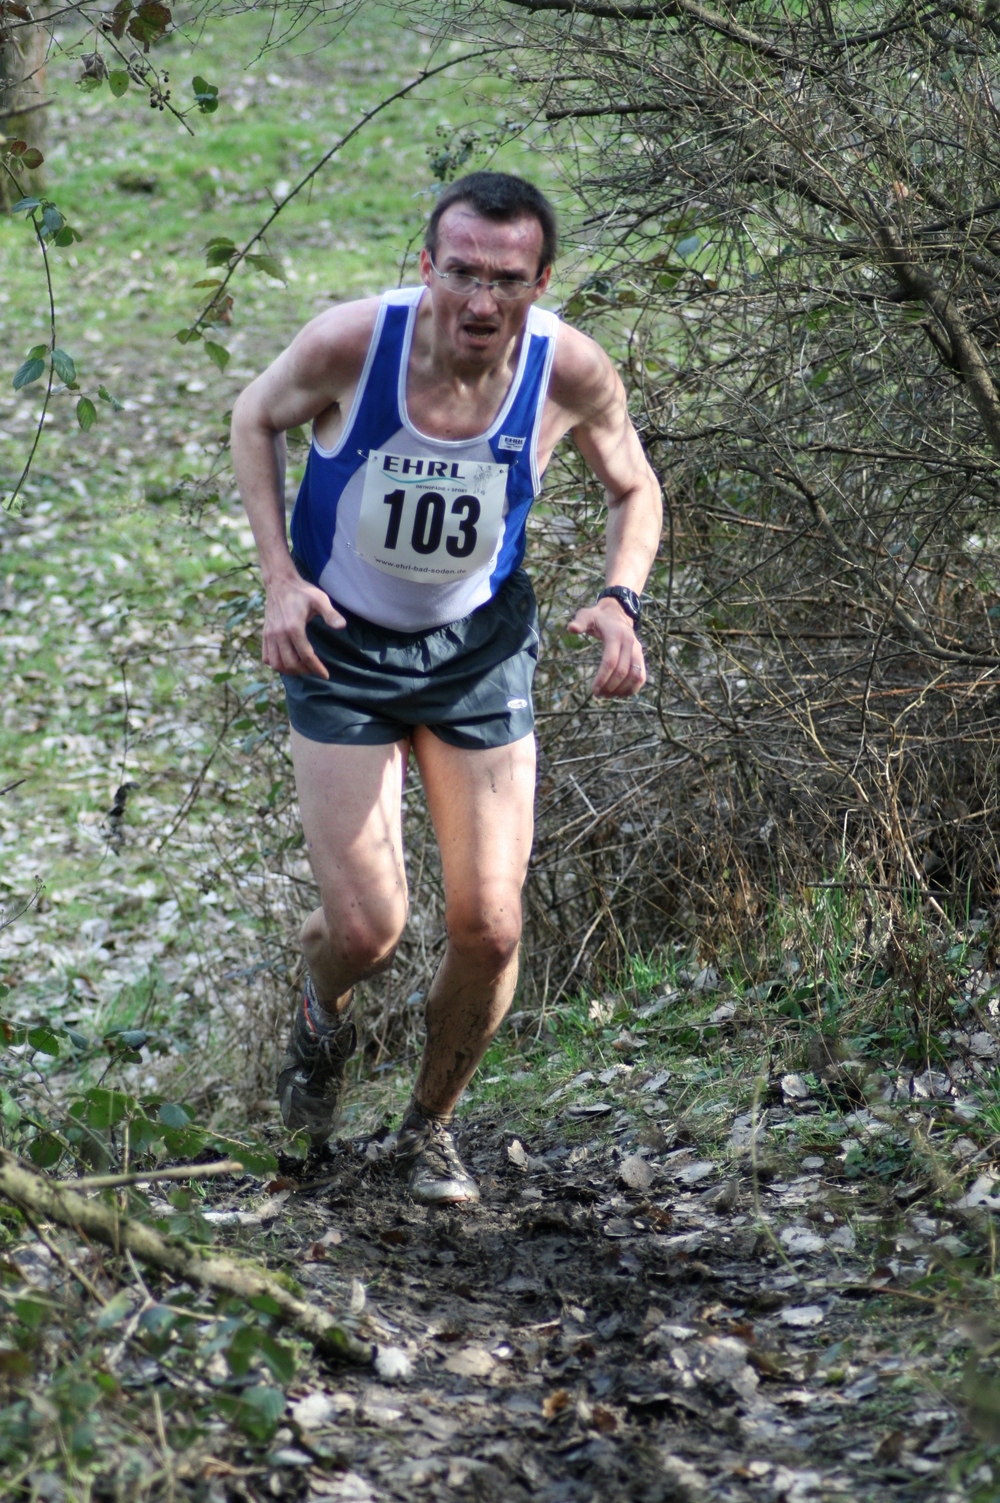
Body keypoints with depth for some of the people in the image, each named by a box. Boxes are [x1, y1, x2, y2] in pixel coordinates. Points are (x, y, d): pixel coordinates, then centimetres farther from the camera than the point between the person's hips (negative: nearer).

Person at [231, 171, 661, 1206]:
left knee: (488, 929, -2)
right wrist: (279, 575, -14)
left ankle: (429, 1127, 27)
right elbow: (256, 420, -2)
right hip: (339, 645, -2)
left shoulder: (573, 373, -19)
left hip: (479, 651, 2)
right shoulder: (349, 344, -24)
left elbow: (633, 488, 2)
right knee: (366, 928, -8)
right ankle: (323, 1017, 32)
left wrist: (620, 599, -16)